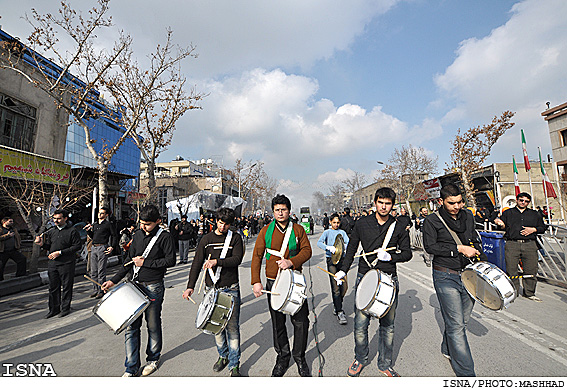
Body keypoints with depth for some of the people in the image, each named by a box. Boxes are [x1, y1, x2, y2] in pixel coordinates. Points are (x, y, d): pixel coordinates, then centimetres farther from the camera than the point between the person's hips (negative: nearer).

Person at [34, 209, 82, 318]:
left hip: (66, 263, -5)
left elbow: (77, 246, -12)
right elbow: (49, 246, 18)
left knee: (66, 287, 5)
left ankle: (65, 308, 18)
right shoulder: (51, 231, 12)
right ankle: (54, 308, 24)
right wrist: (42, 244, -3)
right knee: (53, 287, 12)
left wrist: (60, 252, -15)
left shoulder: (72, 231, -6)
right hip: (52, 263, 5)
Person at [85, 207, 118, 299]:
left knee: (101, 271, -4)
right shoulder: (94, 224, 17)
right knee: (93, 271, 11)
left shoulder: (108, 224, -2)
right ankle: (95, 289, 22)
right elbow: (92, 236, 24)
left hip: (103, 248, -7)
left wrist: (112, 247, -12)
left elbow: (115, 236, -3)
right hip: (93, 248, 7)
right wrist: (88, 231, 7)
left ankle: (101, 291, 4)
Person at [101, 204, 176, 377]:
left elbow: (171, 260, -15)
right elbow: (130, 260, 13)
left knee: (153, 326, 10)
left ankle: (153, 359, 33)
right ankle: (132, 367, 25)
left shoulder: (165, 237, -11)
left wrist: (145, 262, -14)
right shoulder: (138, 234, 7)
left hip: (153, 288, -5)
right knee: (131, 326, 9)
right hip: (134, 285, 5)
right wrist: (114, 280, 6)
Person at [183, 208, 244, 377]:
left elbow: (237, 259, -14)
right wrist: (190, 286, -5)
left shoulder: (235, 238, -1)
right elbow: (197, 263, 3)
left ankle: (234, 365, 15)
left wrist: (216, 261, -25)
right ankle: (223, 356, 36)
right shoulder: (206, 239, 4)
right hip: (212, 289, 3)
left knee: (232, 326, 1)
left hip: (231, 289, -2)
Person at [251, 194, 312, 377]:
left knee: (301, 321, 6)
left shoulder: (298, 229, -1)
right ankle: (282, 357, 37)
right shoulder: (266, 231, -2)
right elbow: (257, 257, -2)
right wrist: (256, 281, -10)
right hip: (273, 282, 1)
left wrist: (291, 262, -21)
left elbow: (307, 250, -5)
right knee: (278, 323, 14)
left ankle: (299, 357, 32)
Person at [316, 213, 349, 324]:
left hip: (341, 259, 4)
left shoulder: (342, 232, 15)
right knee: (335, 287, -8)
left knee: (344, 287, 6)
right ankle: (339, 312, 1)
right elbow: (319, 242, -11)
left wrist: (342, 246, -21)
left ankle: (336, 304, 32)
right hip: (331, 260, -3)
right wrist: (329, 247, -28)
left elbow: (348, 243, 1)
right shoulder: (327, 232, 5)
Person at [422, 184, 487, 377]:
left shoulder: (468, 216, 9)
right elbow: (430, 246, -15)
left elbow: (475, 240, 19)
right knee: (456, 325, -3)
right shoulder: (432, 221, -9)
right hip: (446, 277, -6)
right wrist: (458, 249, -18)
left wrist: (483, 261, 9)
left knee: (463, 319, 17)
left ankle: (448, 349, 40)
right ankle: (466, 372, 8)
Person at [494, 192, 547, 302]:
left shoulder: (535, 214, 20)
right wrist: (501, 224, -15)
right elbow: (504, 227, 9)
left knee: (531, 270, 2)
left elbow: (543, 227, 20)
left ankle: (529, 293, 17)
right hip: (512, 244, -2)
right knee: (511, 269, -3)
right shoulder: (508, 213, 14)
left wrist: (533, 229, 0)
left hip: (530, 244, 2)